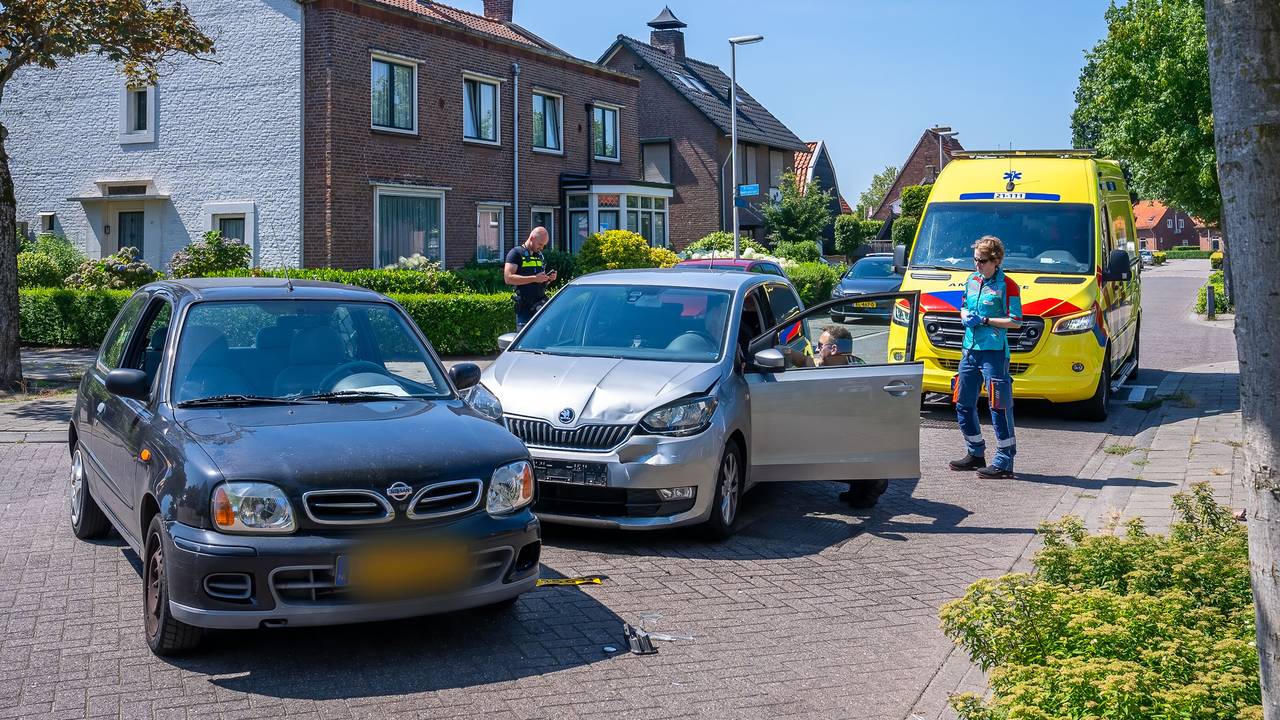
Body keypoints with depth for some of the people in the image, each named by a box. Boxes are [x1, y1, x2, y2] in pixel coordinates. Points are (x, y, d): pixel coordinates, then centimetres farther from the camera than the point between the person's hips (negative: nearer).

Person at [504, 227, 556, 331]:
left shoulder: (540, 255, 19)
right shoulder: (516, 253, -2)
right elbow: (508, 278, -15)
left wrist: (549, 279, 5)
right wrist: (534, 278, -18)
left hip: (541, 306, 6)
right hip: (524, 307, -6)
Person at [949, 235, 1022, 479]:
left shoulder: (1007, 286, -8)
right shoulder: (971, 281, 13)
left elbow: (1015, 321, -11)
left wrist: (984, 320, -16)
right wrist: (965, 317, 1)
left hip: (994, 352, -8)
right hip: (970, 351, 8)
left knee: (999, 407, -6)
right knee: (964, 404, 13)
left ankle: (1004, 462, -2)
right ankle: (975, 454, 27)